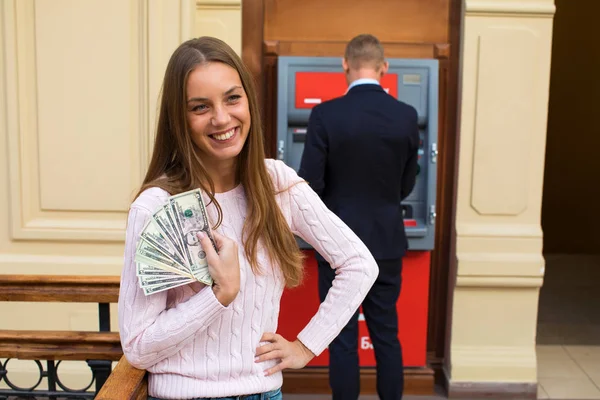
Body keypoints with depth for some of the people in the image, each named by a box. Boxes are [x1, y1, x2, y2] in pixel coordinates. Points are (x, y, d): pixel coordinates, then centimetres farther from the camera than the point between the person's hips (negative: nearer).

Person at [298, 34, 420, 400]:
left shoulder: (326, 114, -13)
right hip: (387, 242, 3)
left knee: (343, 338, 7)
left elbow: (310, 184, -12)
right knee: (386, 335, 14)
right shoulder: (407, 116, -4)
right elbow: (406, 185, 6)